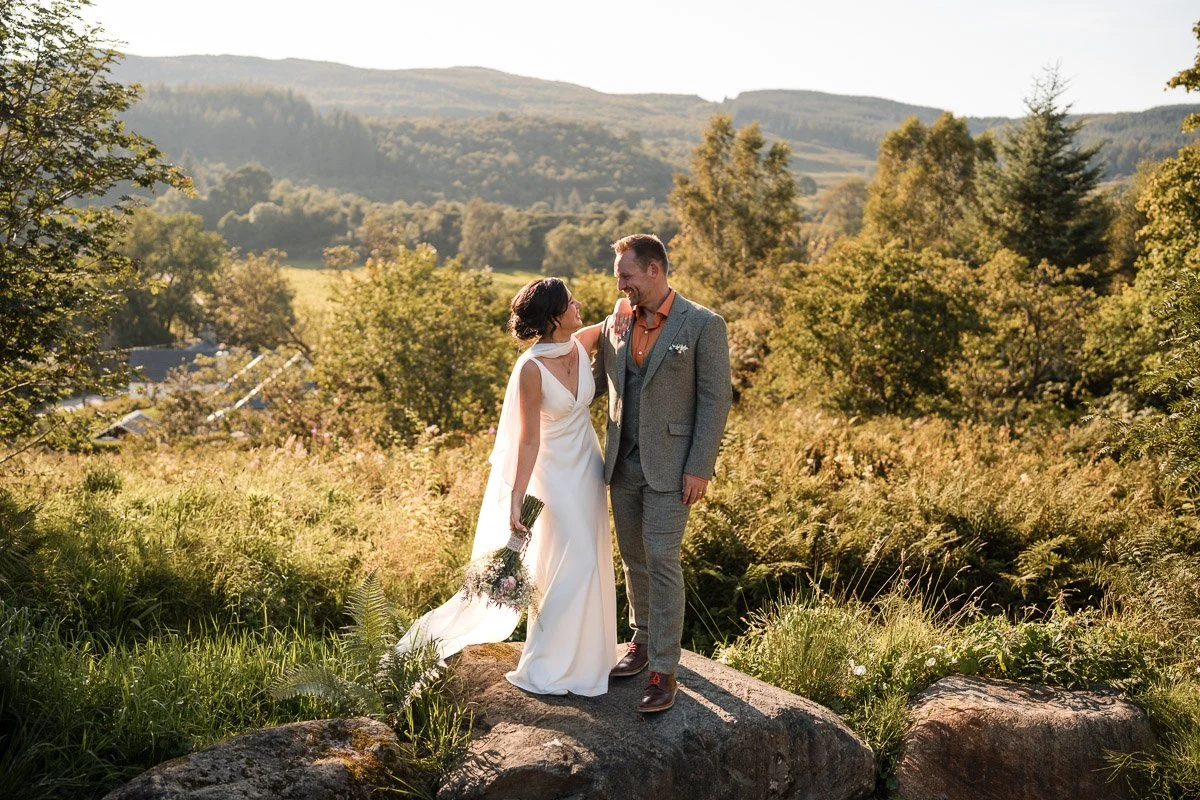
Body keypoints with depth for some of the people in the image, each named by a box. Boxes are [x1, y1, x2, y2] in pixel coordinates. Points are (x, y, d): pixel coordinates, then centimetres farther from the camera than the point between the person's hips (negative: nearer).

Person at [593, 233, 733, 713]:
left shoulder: (703, 326, -8)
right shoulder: (615, 325, 8)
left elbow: (716, 399, -10)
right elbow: (594, 382, 19)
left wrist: (699, 468, -14)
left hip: (670, 465, -5)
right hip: (624, 462, 6)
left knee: (661, 560, -8)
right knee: (633, 558, 15)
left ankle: (664, 670, 1)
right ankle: (642, 640, 33)